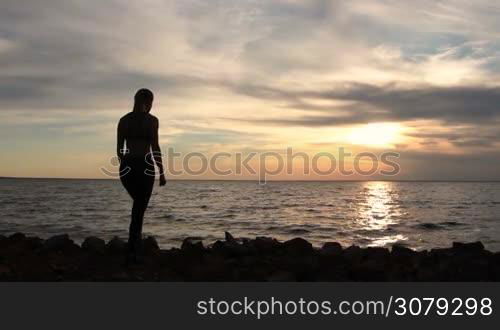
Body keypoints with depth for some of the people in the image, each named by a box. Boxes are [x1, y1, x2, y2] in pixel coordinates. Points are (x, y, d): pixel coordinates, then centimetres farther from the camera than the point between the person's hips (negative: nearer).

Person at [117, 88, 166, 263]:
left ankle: (137, 240, 21)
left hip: (127, 166, 5)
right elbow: (155, 148, -9)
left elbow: (119, 148, 10)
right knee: (139, 210, 2)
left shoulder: (123, 120, 9)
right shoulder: (151, 119, -5)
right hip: (144, 166, -4)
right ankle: (132, 253, 0)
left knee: (139, 204, 27)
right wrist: (162, 172, -3)